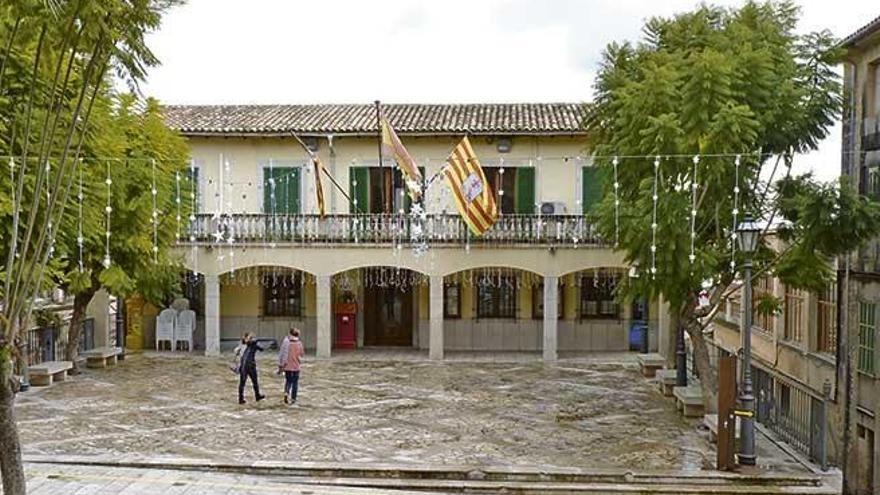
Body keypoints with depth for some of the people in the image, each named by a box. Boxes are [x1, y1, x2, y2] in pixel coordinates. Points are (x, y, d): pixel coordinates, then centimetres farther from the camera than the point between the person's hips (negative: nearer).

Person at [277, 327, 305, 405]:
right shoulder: (299, 343, -8)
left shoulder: (286, 342, -7)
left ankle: (286, 393, -8)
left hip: (287, 366, 1)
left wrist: (280, 366, 3)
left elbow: (281, 354, -5)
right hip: (296, 367, -1)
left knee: (288, 381, 16)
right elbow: (302, 354, 4)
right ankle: (293, 399, 13)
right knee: (295, 383, 11)